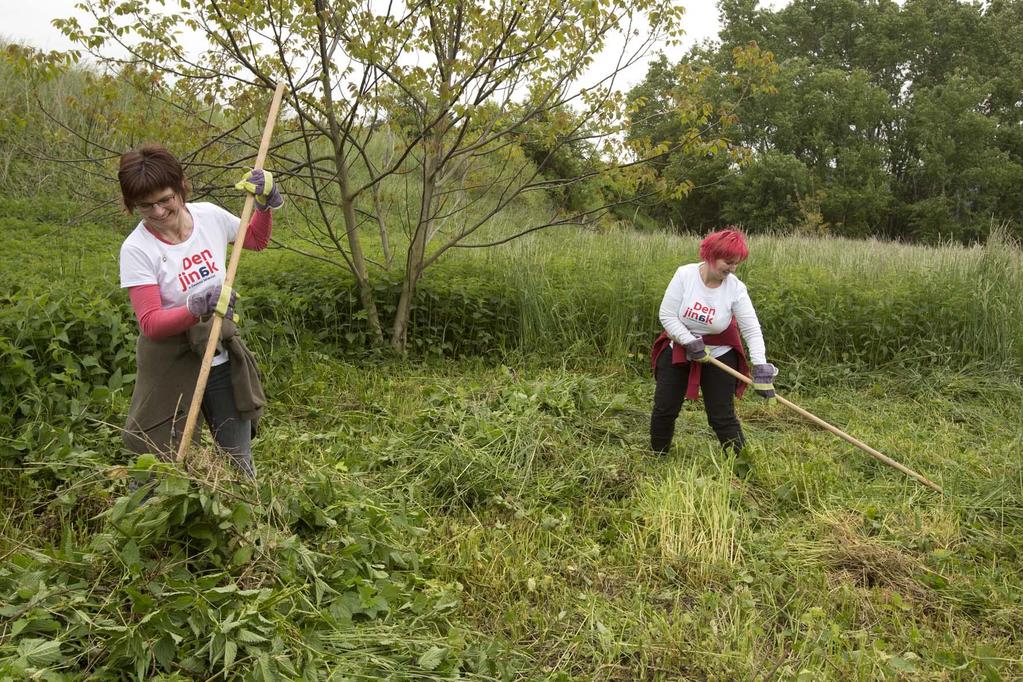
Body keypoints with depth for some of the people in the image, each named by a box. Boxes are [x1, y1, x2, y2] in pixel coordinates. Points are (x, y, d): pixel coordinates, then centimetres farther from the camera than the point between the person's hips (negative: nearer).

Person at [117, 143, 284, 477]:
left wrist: (264, 204, 0)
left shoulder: (210, 216, -5)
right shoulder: (136, 248, -17)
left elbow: (256, 240, 17)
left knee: (239, 465, 15)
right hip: (171, 366, -4)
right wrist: (194, 309, -39)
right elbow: (150, 323, -22)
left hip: (222, 359, 4)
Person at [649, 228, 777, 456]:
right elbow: (667, 315, -15)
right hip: (678, 350, 1)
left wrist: (761, 368, -25)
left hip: (719, 356, -1)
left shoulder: (736, 288, -16)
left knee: (723, 416, -3)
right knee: (664, 410, 8)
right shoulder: (685, 274, -16)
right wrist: (691, 343, -21)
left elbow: (752, 330, -16)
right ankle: (657, 456, 29)